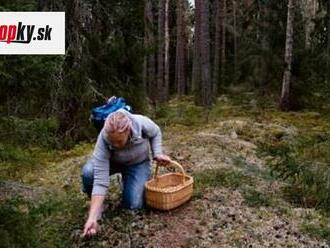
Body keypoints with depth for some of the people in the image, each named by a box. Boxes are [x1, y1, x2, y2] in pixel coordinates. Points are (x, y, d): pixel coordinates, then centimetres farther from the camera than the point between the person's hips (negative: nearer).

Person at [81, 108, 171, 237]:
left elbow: (156, 133, -8)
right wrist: (92, 218, -43)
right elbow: (100, 180, -38)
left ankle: (127, 181, 18)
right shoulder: (103, 140, -37)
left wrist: (157, 154, -20)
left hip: (138, 163, 1)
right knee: (88, 172, -32)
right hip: (111, 161, 0)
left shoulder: (141, 123, -35)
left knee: (133, 205, -15)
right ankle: (96, 205, -1)